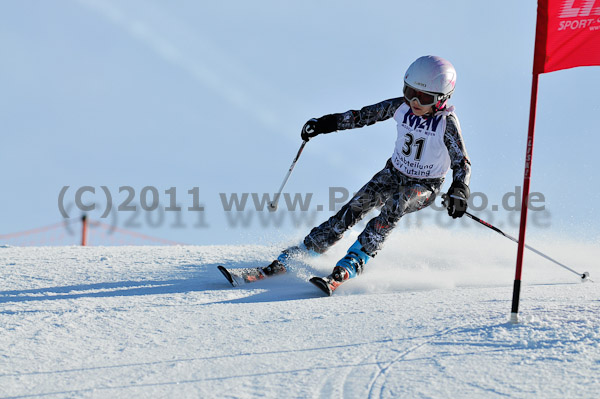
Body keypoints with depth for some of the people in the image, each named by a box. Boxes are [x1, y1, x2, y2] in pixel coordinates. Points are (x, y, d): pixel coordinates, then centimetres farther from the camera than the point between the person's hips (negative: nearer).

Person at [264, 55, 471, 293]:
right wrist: (326, 123, -6)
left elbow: (462, 163, -23)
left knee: (394, 207, -34)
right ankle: (296, 257, -11)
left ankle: (351, 265, -36)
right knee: (353, 209, -11)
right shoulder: (401, 107, -12)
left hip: (426, 186, -4)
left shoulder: (447, 123, -22)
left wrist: (459, 192, -41)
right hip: (394, 173, 4)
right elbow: (364, 115, -1)